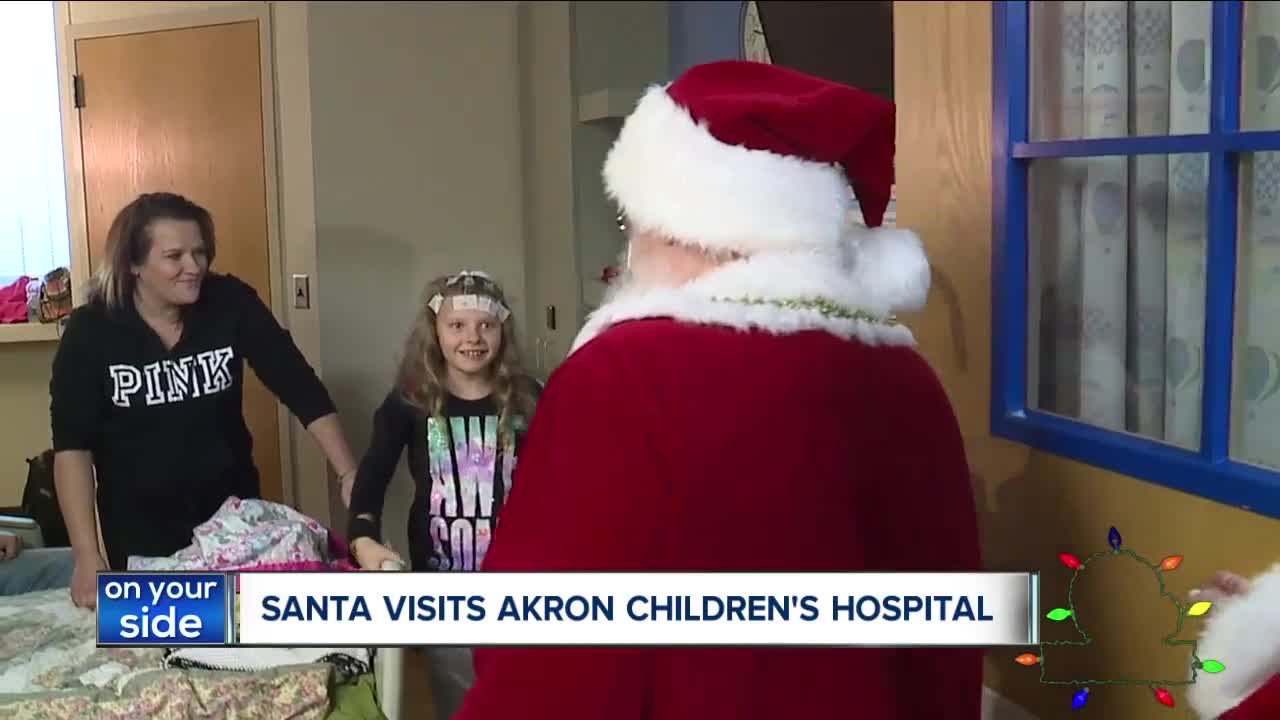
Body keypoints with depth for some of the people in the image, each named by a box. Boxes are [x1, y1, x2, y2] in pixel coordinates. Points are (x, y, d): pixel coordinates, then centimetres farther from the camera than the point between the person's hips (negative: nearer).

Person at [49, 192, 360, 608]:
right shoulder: (91, 330, -14)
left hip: (231, 511, 1)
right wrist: (87, 556, -23)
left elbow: (300, 388, -13)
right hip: (139, 525, -1)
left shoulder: (231, 303, -12)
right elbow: (72, 444, -16)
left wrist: (349, 476, -22)